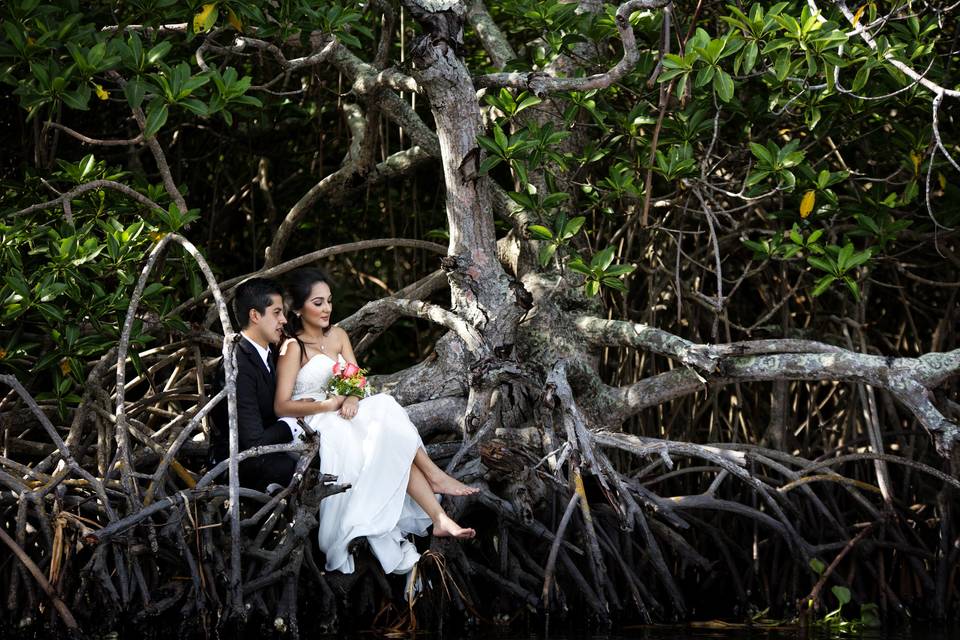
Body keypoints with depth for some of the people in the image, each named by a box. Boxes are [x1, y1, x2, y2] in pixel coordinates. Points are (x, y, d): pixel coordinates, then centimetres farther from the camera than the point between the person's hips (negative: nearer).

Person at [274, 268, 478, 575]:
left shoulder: (337, 336, 14)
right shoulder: (293, 348, -7)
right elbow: (282, 406, -13)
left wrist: (352, 398, -15)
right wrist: (328, 404, -22)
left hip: (344, 416, 6)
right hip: (315, 426, -6)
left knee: (396, 446, -22)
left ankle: (438, 518, -31)